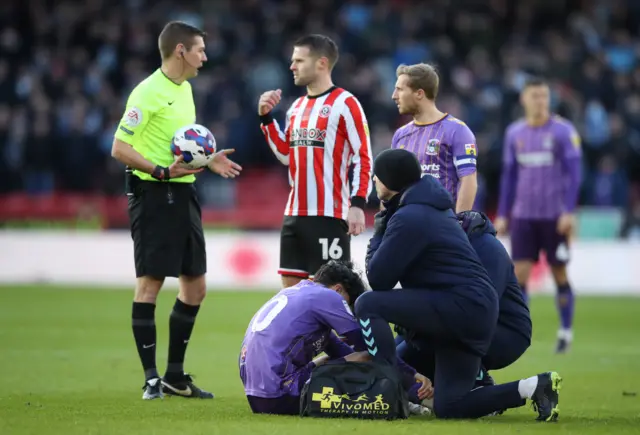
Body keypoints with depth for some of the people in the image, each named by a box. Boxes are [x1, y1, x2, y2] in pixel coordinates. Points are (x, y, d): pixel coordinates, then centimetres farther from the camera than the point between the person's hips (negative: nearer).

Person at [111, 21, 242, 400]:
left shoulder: (184, 88, 14)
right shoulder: (148, 92, -13)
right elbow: (120, 149, -16)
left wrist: (207, 160, 12)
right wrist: (162, 172, -25)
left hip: (183, 194, 9)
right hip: (153, 194, -9)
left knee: (195, 285, 10)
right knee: (150, 282, -6)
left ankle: (175, 376, 19)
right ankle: (152, 379, -2)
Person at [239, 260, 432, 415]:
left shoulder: (294, 293, 25)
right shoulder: (326, 296, -1)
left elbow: (337, 349, 27)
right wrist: (411, 375, 8)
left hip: (256, 396, 9)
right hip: (282, 396, -9)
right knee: (369, 358, -4)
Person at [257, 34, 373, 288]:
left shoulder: (345, 103, -8)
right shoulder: (297, 106, 16)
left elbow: (363, 158, -11)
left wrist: (357, 204, -19)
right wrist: (266, 118, 12)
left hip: (330, 214, -8)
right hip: (295, 213, 8)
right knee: (290, 287, 8)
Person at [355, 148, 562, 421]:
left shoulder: (409, 218, -13)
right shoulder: (429, 207, 19)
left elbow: (378, 279, -11)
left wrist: (379, 233, 2)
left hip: (460, 307, -10)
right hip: (478, 313, 10)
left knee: (368, 305, -11)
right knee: (449, 407, 11)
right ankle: (535, 387, 7)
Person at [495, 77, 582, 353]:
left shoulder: (563, 131, -5)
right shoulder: (514, 133, 8)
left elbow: (574, 173, -6)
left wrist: (569, 212, -14)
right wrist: (502, 215, 12)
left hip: (554, 215, -3)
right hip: (523, 215, 3)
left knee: (559, 274, 4)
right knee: (519, 274, -5)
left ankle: (566, 333, 18)